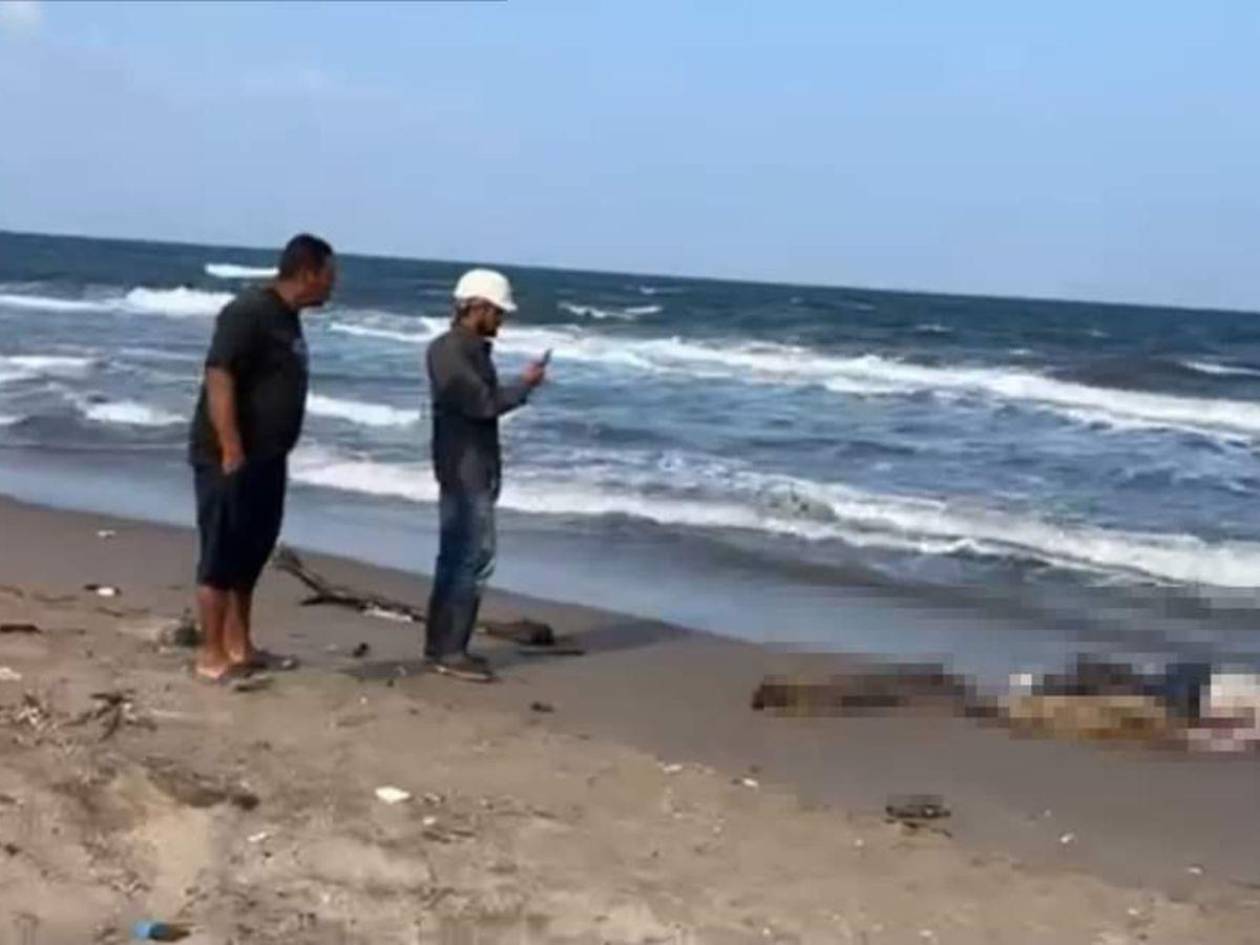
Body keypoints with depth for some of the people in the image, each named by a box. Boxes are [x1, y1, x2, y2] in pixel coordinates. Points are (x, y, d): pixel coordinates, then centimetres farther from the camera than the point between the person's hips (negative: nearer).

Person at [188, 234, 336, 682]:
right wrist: (231, 451, -27)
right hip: (230, 459, -10)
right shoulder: (248, 312, -17)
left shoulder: (286, 317, 13)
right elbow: (218, 379, -23)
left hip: (267, 458, 10)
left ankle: (239, 645, 25)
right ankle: (212, 655, 4)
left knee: (252, 552, 15)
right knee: (222, 555, -3)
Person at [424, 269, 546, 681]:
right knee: (474, 557, -10)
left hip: (474, 469, 10)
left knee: (456, 556, 12)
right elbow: (482, 403, -21)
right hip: (464, 469, -10)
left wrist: (521, 386, 5)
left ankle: (441, 645, 18)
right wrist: (525, 384, -11)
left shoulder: (472, 349, 15)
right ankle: (449, 651, -7)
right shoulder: (449, 350, -16)